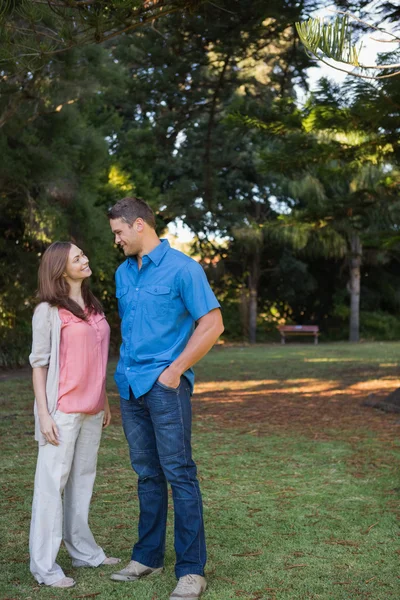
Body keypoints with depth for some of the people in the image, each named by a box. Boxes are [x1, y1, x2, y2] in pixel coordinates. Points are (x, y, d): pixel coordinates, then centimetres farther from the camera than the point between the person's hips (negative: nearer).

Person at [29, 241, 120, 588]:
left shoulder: (93, 308, 12)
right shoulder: (47, 311, -7)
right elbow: (39, 363, -7)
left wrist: (105, 402, 16)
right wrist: (43, 413, -12)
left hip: (92, 410, 6)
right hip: (62, 410, -6)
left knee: (83, 480, 12)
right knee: (52, 482, -2)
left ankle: (83, 550, 20)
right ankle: (43, 564, 4)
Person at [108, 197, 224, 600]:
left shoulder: (182, 268, -8)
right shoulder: (123, 273, 12)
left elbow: (212, 325, -11)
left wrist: (175, 370, -13)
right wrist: (126, 370, 12)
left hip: (164, 386, -6)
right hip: (130, 386, 7)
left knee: (179, 474, -3)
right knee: (147, 474, 14)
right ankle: (148, 556, 25)